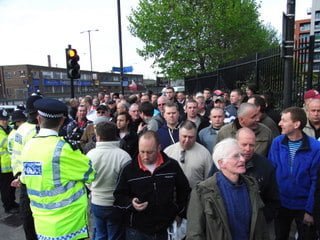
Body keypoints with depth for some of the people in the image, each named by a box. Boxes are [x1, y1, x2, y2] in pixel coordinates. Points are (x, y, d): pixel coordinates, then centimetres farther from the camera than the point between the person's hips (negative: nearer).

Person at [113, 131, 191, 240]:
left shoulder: (172, 165, -6)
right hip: (136, 230, -1)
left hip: (164, 229, 1)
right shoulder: (129, 169, -9)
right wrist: (131, 203, -17)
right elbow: (118, 196, 1)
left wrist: (180, 213, 6)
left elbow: (184, 191, 7)